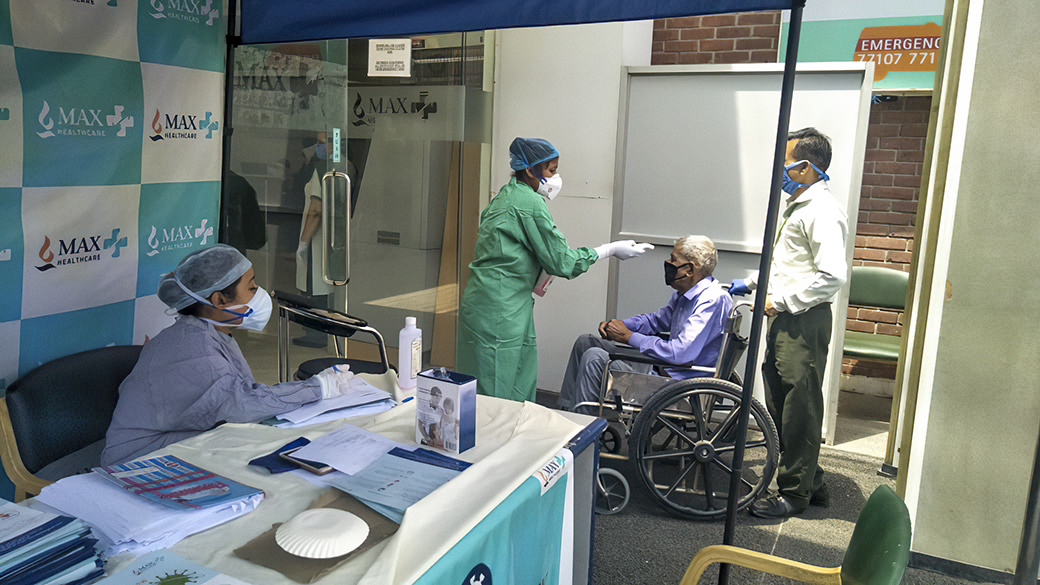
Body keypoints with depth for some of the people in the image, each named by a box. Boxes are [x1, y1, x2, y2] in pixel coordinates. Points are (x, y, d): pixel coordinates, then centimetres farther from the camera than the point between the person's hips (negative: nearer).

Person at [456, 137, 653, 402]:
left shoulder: (506, 196, 16)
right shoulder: (530, 203, -14)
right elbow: (562, 262, -12)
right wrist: (611, 249, -4)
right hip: (499, 312, -10)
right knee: (498, 392, -3)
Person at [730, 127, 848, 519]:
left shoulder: (822, 211, -16)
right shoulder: (799, 205, 18)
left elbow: (833, 276, -25)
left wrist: (782, 301, -19)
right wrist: (752, 283, 22)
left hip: (804, 322, -11)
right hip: (785, 319, 11)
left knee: (799, 408, -1)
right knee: (781, 403, 15)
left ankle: (796, 492, 12)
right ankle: (811, 482, 29)